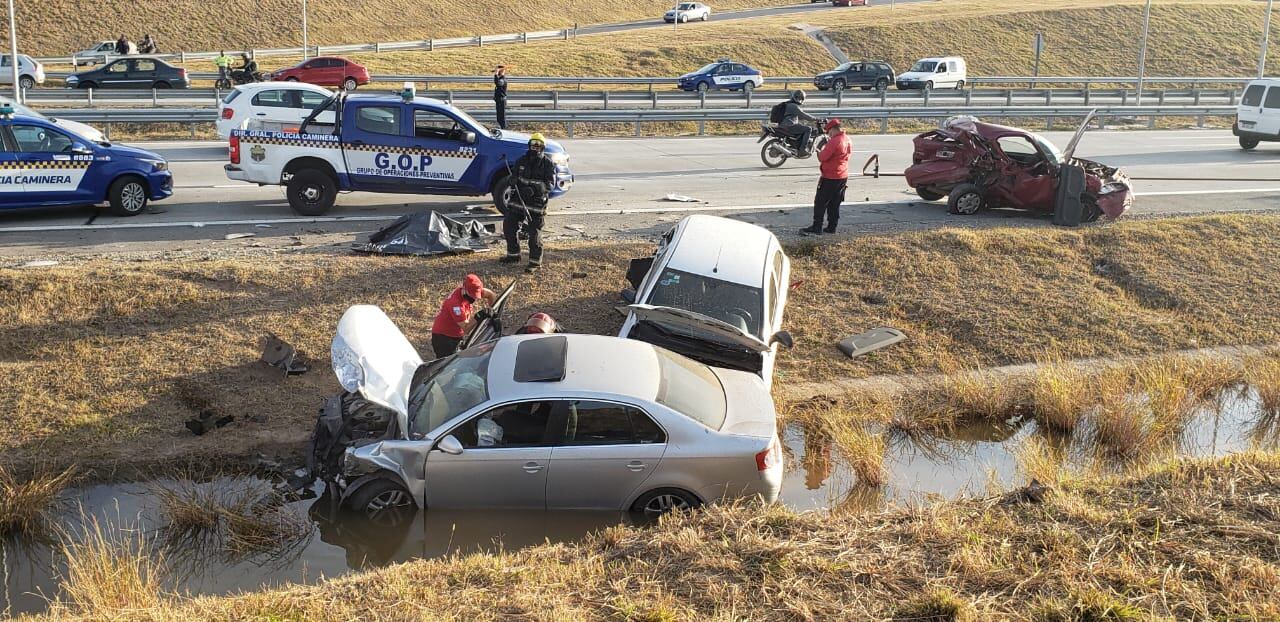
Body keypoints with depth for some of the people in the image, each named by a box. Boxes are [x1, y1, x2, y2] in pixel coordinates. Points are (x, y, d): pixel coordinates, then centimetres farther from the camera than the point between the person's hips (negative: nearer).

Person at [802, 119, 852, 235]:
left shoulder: (834, 141, -20)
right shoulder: (848, 140, 8)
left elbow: (823, 157, -21)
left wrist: (818, 151, -2)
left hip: (830, 177, -8)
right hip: (843, 177, 8)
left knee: (820, 203, -1)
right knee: (835, 204, 13)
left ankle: (817, 227, -1)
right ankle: (831, 227, 15)